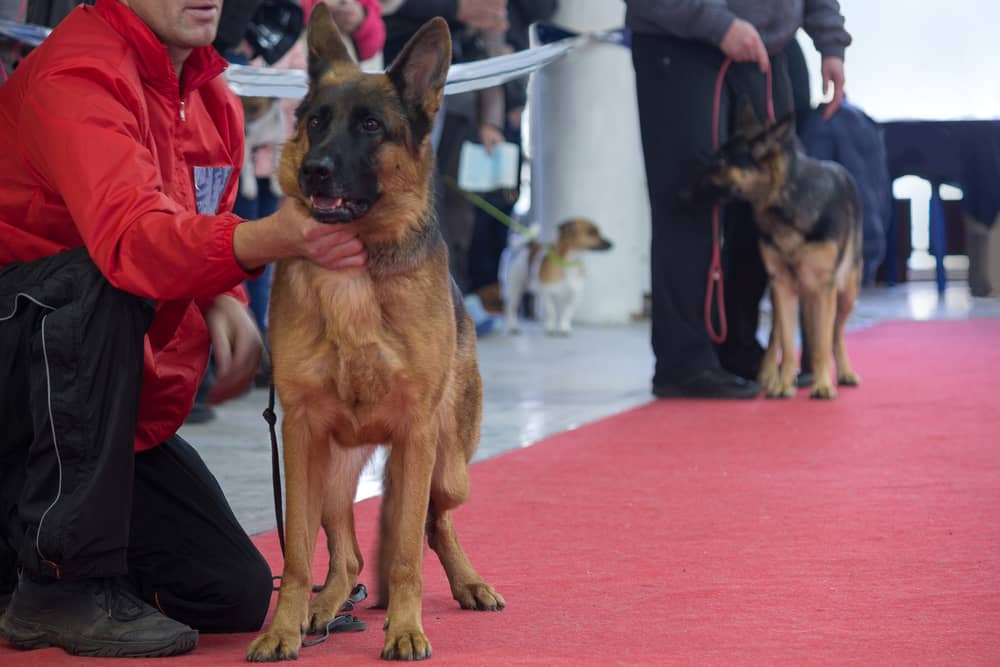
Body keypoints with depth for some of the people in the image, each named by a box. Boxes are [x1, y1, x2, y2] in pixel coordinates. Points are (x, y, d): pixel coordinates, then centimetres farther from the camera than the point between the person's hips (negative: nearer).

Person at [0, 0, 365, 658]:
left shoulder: (215, 101, 8)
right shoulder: (77, 78, -20)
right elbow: (130, 239, -36)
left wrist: (225, 301, -4)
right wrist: (261, 240, -54)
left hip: (116, 402, 8)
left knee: (237, 594, -1)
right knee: (100, 283, -39)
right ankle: (66, 580, -29)